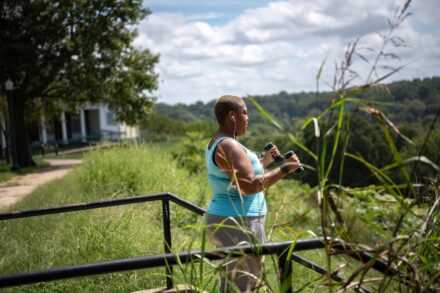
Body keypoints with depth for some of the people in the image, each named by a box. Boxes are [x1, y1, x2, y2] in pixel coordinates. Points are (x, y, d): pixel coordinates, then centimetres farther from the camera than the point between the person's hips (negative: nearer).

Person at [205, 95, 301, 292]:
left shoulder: (215, 143, 14)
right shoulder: (228, 146, -19)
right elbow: (250, 186, -27)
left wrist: (265, 161, 22)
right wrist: (285, 169, -18)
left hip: (225, 221, 11)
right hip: (238, 224, -11)